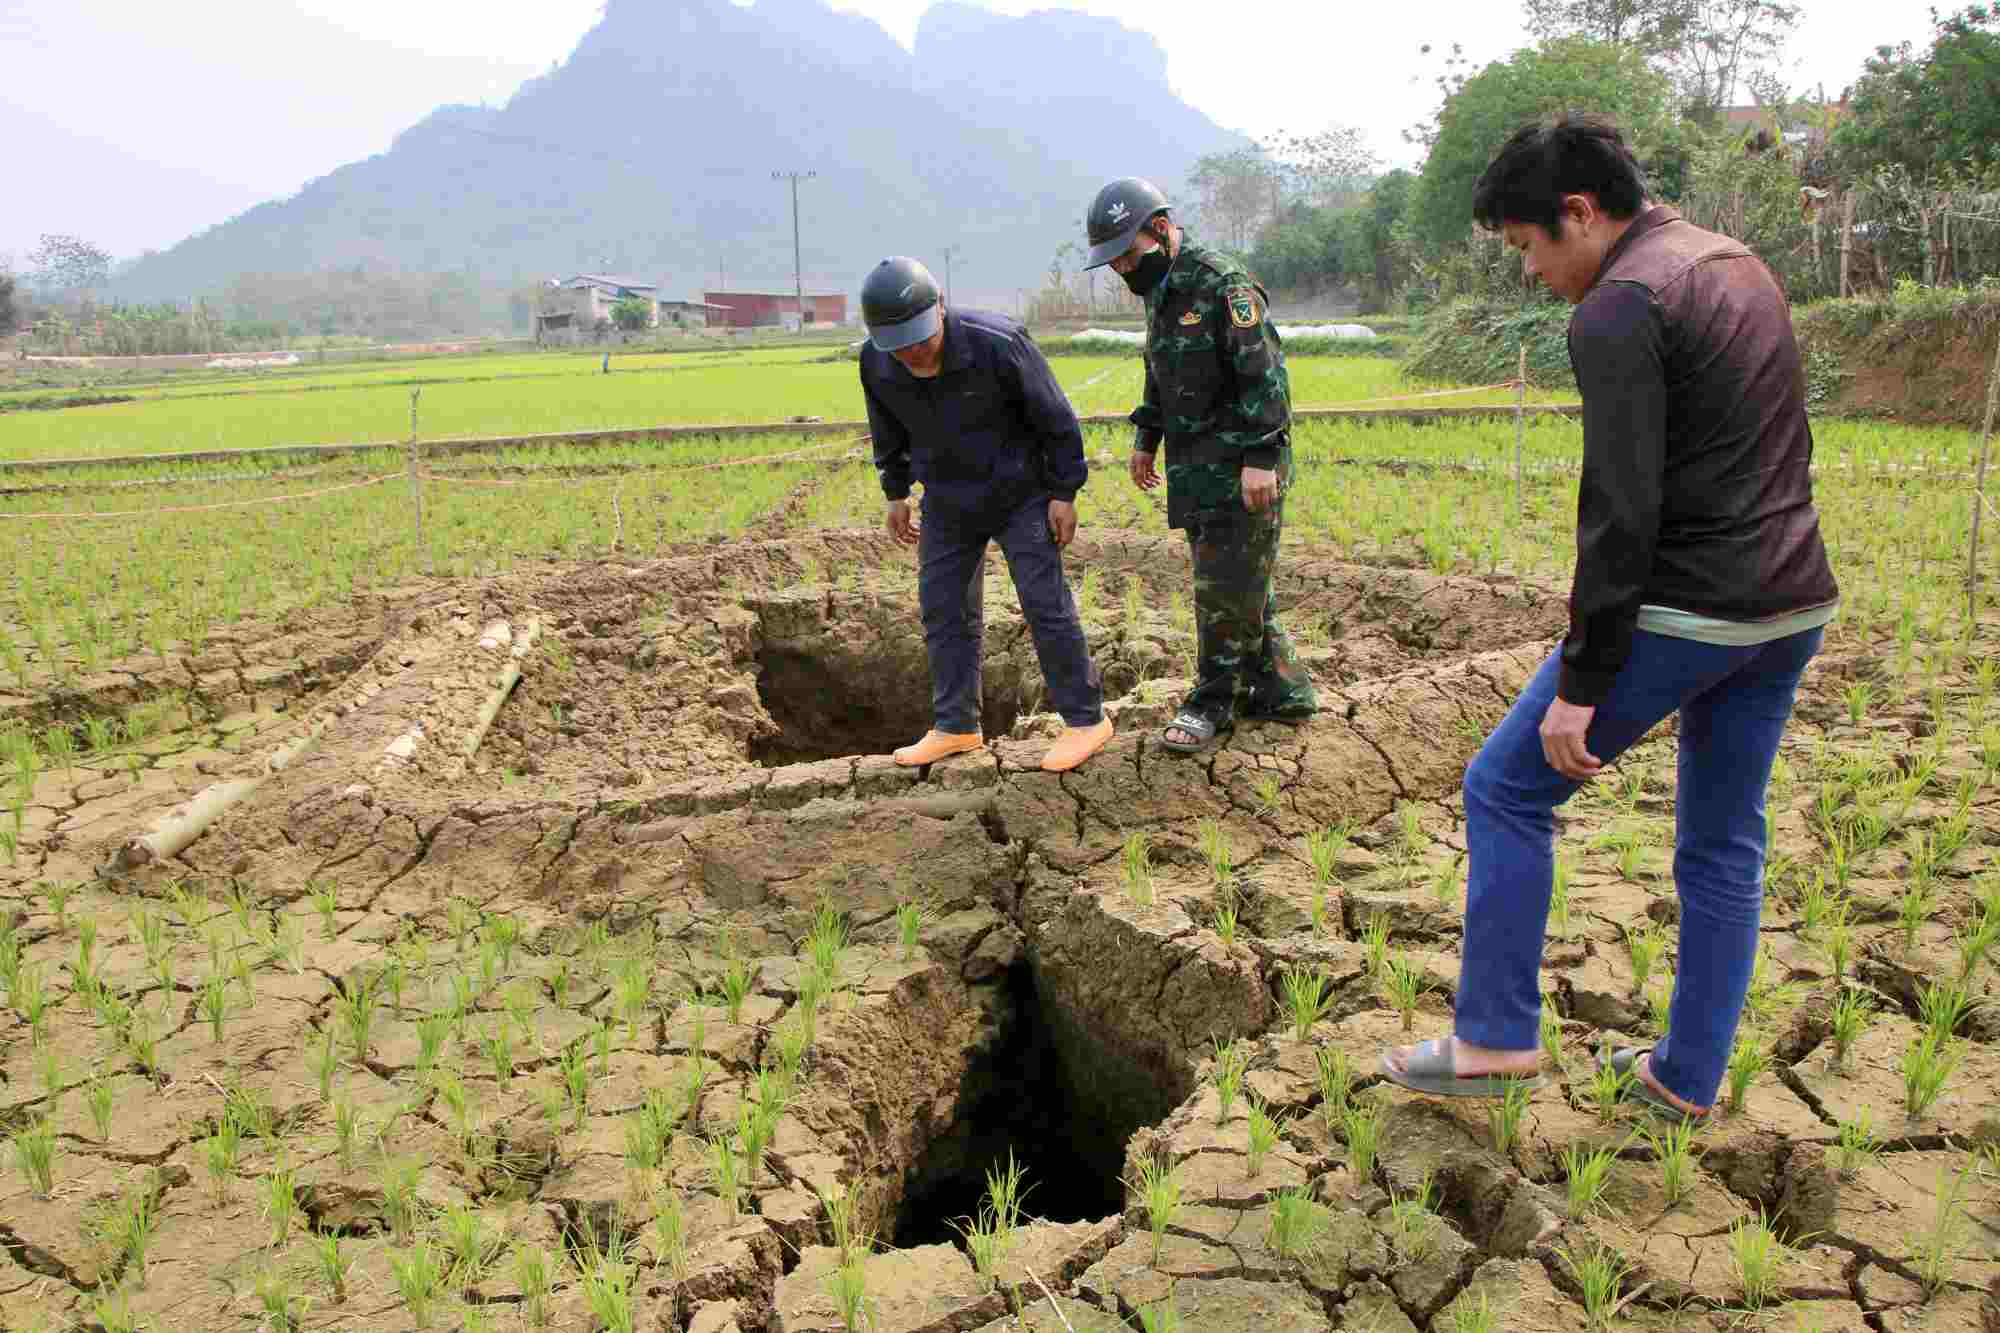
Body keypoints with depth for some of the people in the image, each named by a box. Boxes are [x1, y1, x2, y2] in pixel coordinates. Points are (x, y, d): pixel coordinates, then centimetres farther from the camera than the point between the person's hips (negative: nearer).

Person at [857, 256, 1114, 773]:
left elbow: (1055, 418, -16)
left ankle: (1085, 719, 8)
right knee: (942, 607, 6)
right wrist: (895, 493, 11)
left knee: (1045, 604, -5)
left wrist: (1063, 494, -13)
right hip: (949, 499, 5)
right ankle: (955, 726, 18)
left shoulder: (997, 343, -28)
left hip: (1019, 492, -5)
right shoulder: (875, 363, -14)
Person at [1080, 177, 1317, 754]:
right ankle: (1281, 691, 19)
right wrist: (1146, 439, 24)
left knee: (1226, 586, -4)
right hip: (1195, 465, 9)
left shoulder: (1222, 283, -15)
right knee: (1239, 584, 11)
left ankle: (1213, 701, 6)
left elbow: (1264, 374, -19)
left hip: (1240, 465, -9)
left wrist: (1260, 458, -24)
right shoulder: (1162, 291, 15)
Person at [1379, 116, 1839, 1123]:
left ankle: (1493, 1040, 10)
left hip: (1684, 615, -9)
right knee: (1723, 843, 16)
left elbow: (1621, 513, -21)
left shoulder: (1618, 312, -15)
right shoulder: (1740, 267, 14)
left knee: (1506, 790, 4)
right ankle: (1687, 1078, 26)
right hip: (1793, 608, 9)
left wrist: (1580, 684, -18)